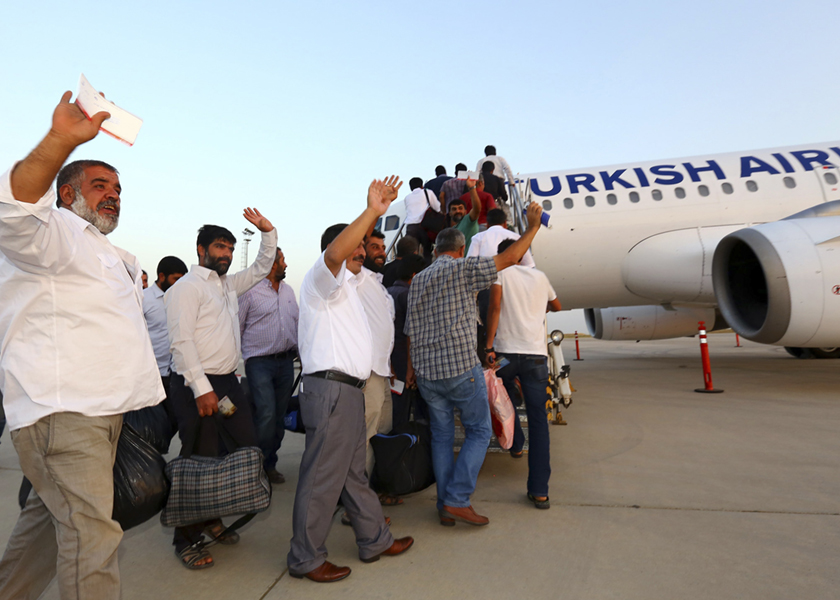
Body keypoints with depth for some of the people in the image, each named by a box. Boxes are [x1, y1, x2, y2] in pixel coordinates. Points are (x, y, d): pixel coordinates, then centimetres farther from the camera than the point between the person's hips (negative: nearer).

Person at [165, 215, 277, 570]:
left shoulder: (229, 284, 17)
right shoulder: (187, 286, -7)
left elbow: (261, 268, 28)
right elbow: (181, 341, -15)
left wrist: (268, 232, 13)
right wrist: (201, 388, -21)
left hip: (227, 381, 8)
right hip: (196, 385, -8)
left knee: (247, 447, 7)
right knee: (201, 461, -1)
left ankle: (212, 519, 26)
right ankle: (187, 539, 18)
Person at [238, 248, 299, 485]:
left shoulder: (288, 290, 15)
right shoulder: (249, 290, -4)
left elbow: (297, 322, 20)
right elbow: (236, 327, -2)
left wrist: (298, 350, 12)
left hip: (286, 361, 6)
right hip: (260, 361, -6)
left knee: (279, 416, 8)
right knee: (266, 414, -13)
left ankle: (270, 464, 20)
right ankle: (259, 464, 4)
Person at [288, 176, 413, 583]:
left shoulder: (346, 286, 25)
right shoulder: (323, 279, -7)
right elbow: (334, 253, -27)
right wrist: (371, 212, -35)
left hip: (348, 390, 10)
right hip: (331, 389, -10)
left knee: (354, 474, 18)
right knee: (322, 479, -1)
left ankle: (375, 540, 30)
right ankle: (305, 559, 13)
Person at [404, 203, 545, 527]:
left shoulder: (417, 280, 13)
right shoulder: (463, 269, -5)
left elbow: (411, 329, 15)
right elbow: (509, 258, -5)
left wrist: (411, 367, 23)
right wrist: (532, 226, 8)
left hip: (426, 371, 6)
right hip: (461, 367, -6)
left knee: (441, 436, 15)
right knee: (479, 431, 9)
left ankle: (445, 507, 20)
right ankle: (457, 500, 4)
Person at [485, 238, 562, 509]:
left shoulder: (500, 272, 5)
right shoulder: (540, 277, 16)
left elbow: (494, 307, -10)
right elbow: (556, 306, 33)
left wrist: (489, 347, -11)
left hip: (505, 351, -2)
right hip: (536, 354, 2)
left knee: (504, 398, 29)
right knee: (538, 420, 3)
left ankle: (516, 443, 42)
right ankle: (539, 490, 4)